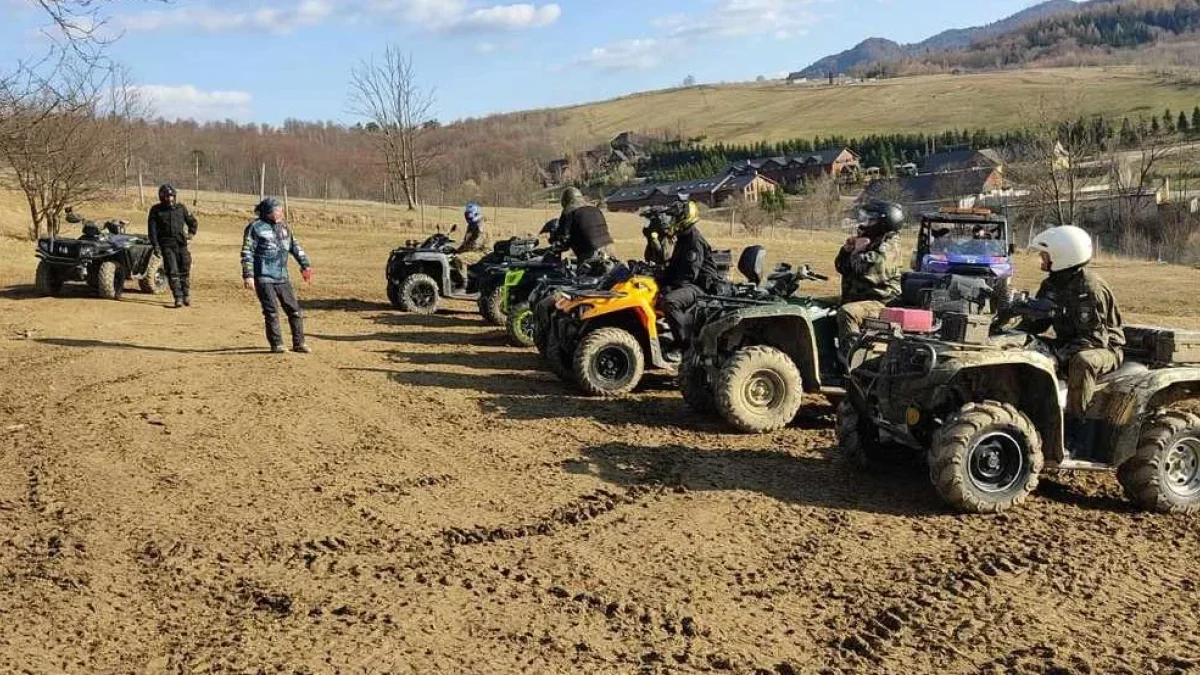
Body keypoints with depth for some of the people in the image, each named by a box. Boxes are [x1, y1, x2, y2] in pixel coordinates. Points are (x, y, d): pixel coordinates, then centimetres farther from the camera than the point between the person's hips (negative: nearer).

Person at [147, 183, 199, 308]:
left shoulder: (181, 208, 9)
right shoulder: (156, 210, 3)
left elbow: (192, 221, 23)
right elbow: (152, 229, 0)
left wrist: (191, 233, 8)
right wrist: (155, 245, -8)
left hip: (181, 243, 2)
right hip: (166, 245, -2)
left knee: (185, 270, 3)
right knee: (172, 271, -9)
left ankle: (186, 296, 17)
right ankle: (178, 298, -9)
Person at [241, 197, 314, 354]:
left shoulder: (283, 227, 12)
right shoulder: (256, 228, -8)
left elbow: (294, 246, 22)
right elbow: (247, 253, -10)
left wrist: (305, 265, 18)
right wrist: (248, 275, -17)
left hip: (282, 277, 6)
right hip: (264, 278, -6)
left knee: (294, 310, 6)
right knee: (272, 311, -5)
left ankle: (299, 343, 15)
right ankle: (276, 344, 6)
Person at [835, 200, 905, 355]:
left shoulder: (888, 246, -9)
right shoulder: (864, 240, 18)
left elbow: (870, 270, -25)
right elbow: (841, 267, 22)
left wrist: (857, 252, -9)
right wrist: (847, 250, 3)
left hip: (877, 301, -10)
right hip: (854, 297, 10)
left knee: (846, 313, -35)